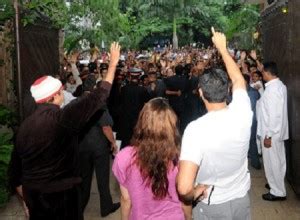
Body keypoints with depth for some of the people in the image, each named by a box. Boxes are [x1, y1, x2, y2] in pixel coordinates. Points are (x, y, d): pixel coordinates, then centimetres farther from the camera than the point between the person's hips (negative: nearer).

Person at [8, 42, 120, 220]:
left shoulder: (25, 125, 0)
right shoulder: (62, 117, -19)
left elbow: (16, 164, 7)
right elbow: (98, 97, -15)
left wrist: (27, 198, 20)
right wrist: (113, 63, -5)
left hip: (33, 195, 6)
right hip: (61, 194, -6)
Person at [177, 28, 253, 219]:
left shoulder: (196, 129, -28)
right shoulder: (242, 113, -16)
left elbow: (184, 188, -36)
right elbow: (238, 79, 8)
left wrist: (194, 194, -13)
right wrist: (222, 48, 18)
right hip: (242, 199, 4)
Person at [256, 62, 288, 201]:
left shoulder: (272, 89, -24)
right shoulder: (279, 85, 6)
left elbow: (274, 115, -26)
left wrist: (268, 135, -22)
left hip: (271, 132, -9)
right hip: (278, 131, 9)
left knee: (272, 162, 3)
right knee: (278, 160, 21)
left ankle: (278, 192, 14)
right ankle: (277, 184, 37)